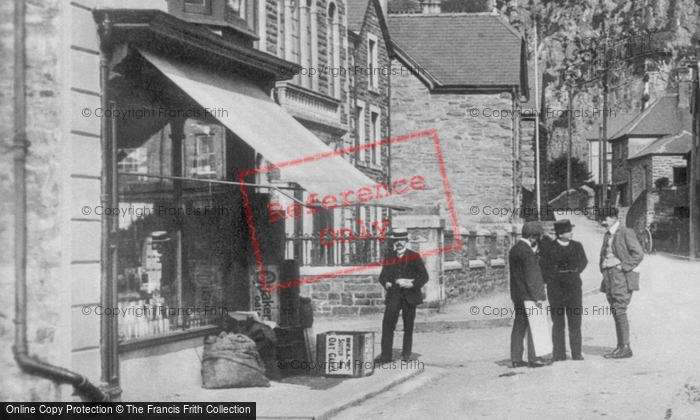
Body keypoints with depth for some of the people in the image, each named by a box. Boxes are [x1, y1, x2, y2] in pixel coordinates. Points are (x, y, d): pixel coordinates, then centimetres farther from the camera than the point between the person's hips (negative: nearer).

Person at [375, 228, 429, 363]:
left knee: (408, 326, 5)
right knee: (388, 323, -10)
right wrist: (386, 283, -9)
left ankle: (406, 354, 17)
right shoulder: (390, 258, 10)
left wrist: (412, 284, -16)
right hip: (393, 295, 1)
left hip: (409, 295, -1)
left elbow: (424, 276, 0)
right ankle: (385, 355, -9)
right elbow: (383, 276, 13)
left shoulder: (414, 257, 3)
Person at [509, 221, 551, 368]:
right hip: (529, 296, -9)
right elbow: (531, 277, -18)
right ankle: (534, 359, -2)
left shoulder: (514, 250, 13)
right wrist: (537, 297, -16)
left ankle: (516, 359, 13)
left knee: (519, 327, 11)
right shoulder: (527, 252, -17)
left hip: (517, 296, 9)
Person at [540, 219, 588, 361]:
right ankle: (559, 354, 6)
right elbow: (542, 267, -1)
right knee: (558, 323, 2)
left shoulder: (577, 246, 5)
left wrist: (575, 274, 10)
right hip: (555, 290, -2)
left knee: (575, 323, 4)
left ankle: (576, 353, 10)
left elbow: (583, 262, 20)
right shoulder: (547, 247, -5)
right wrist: (551, 279, -4)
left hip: (574, 288, 2)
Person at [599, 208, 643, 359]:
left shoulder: (626, 233, -8)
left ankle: (625, 347, -9)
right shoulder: (607, 235, 16)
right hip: (609, 277, 8)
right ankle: (620, 347, 9)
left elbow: (638, 253, -13)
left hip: (622, 277, -8)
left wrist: (624, 267, -14)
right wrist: (603, 269, 14)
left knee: (620, 311, -12)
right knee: (615, 312, 6)